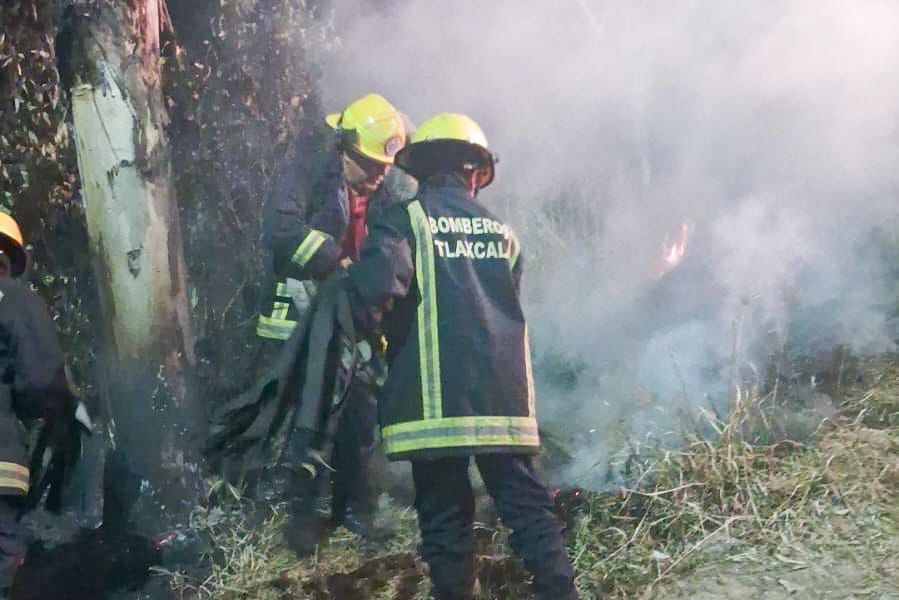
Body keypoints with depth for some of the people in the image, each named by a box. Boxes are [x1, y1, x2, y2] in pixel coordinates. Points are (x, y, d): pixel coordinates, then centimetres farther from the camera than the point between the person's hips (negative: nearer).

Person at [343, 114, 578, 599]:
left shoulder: (405, 220, -1)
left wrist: (369, 331, 2)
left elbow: (375, 287, -16)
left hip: (434, 399, -4)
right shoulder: (500, 231, 15)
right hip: (504, 397, 4)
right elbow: (508, 307, 16)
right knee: (528, 505, 9)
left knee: (445, 516, 4)